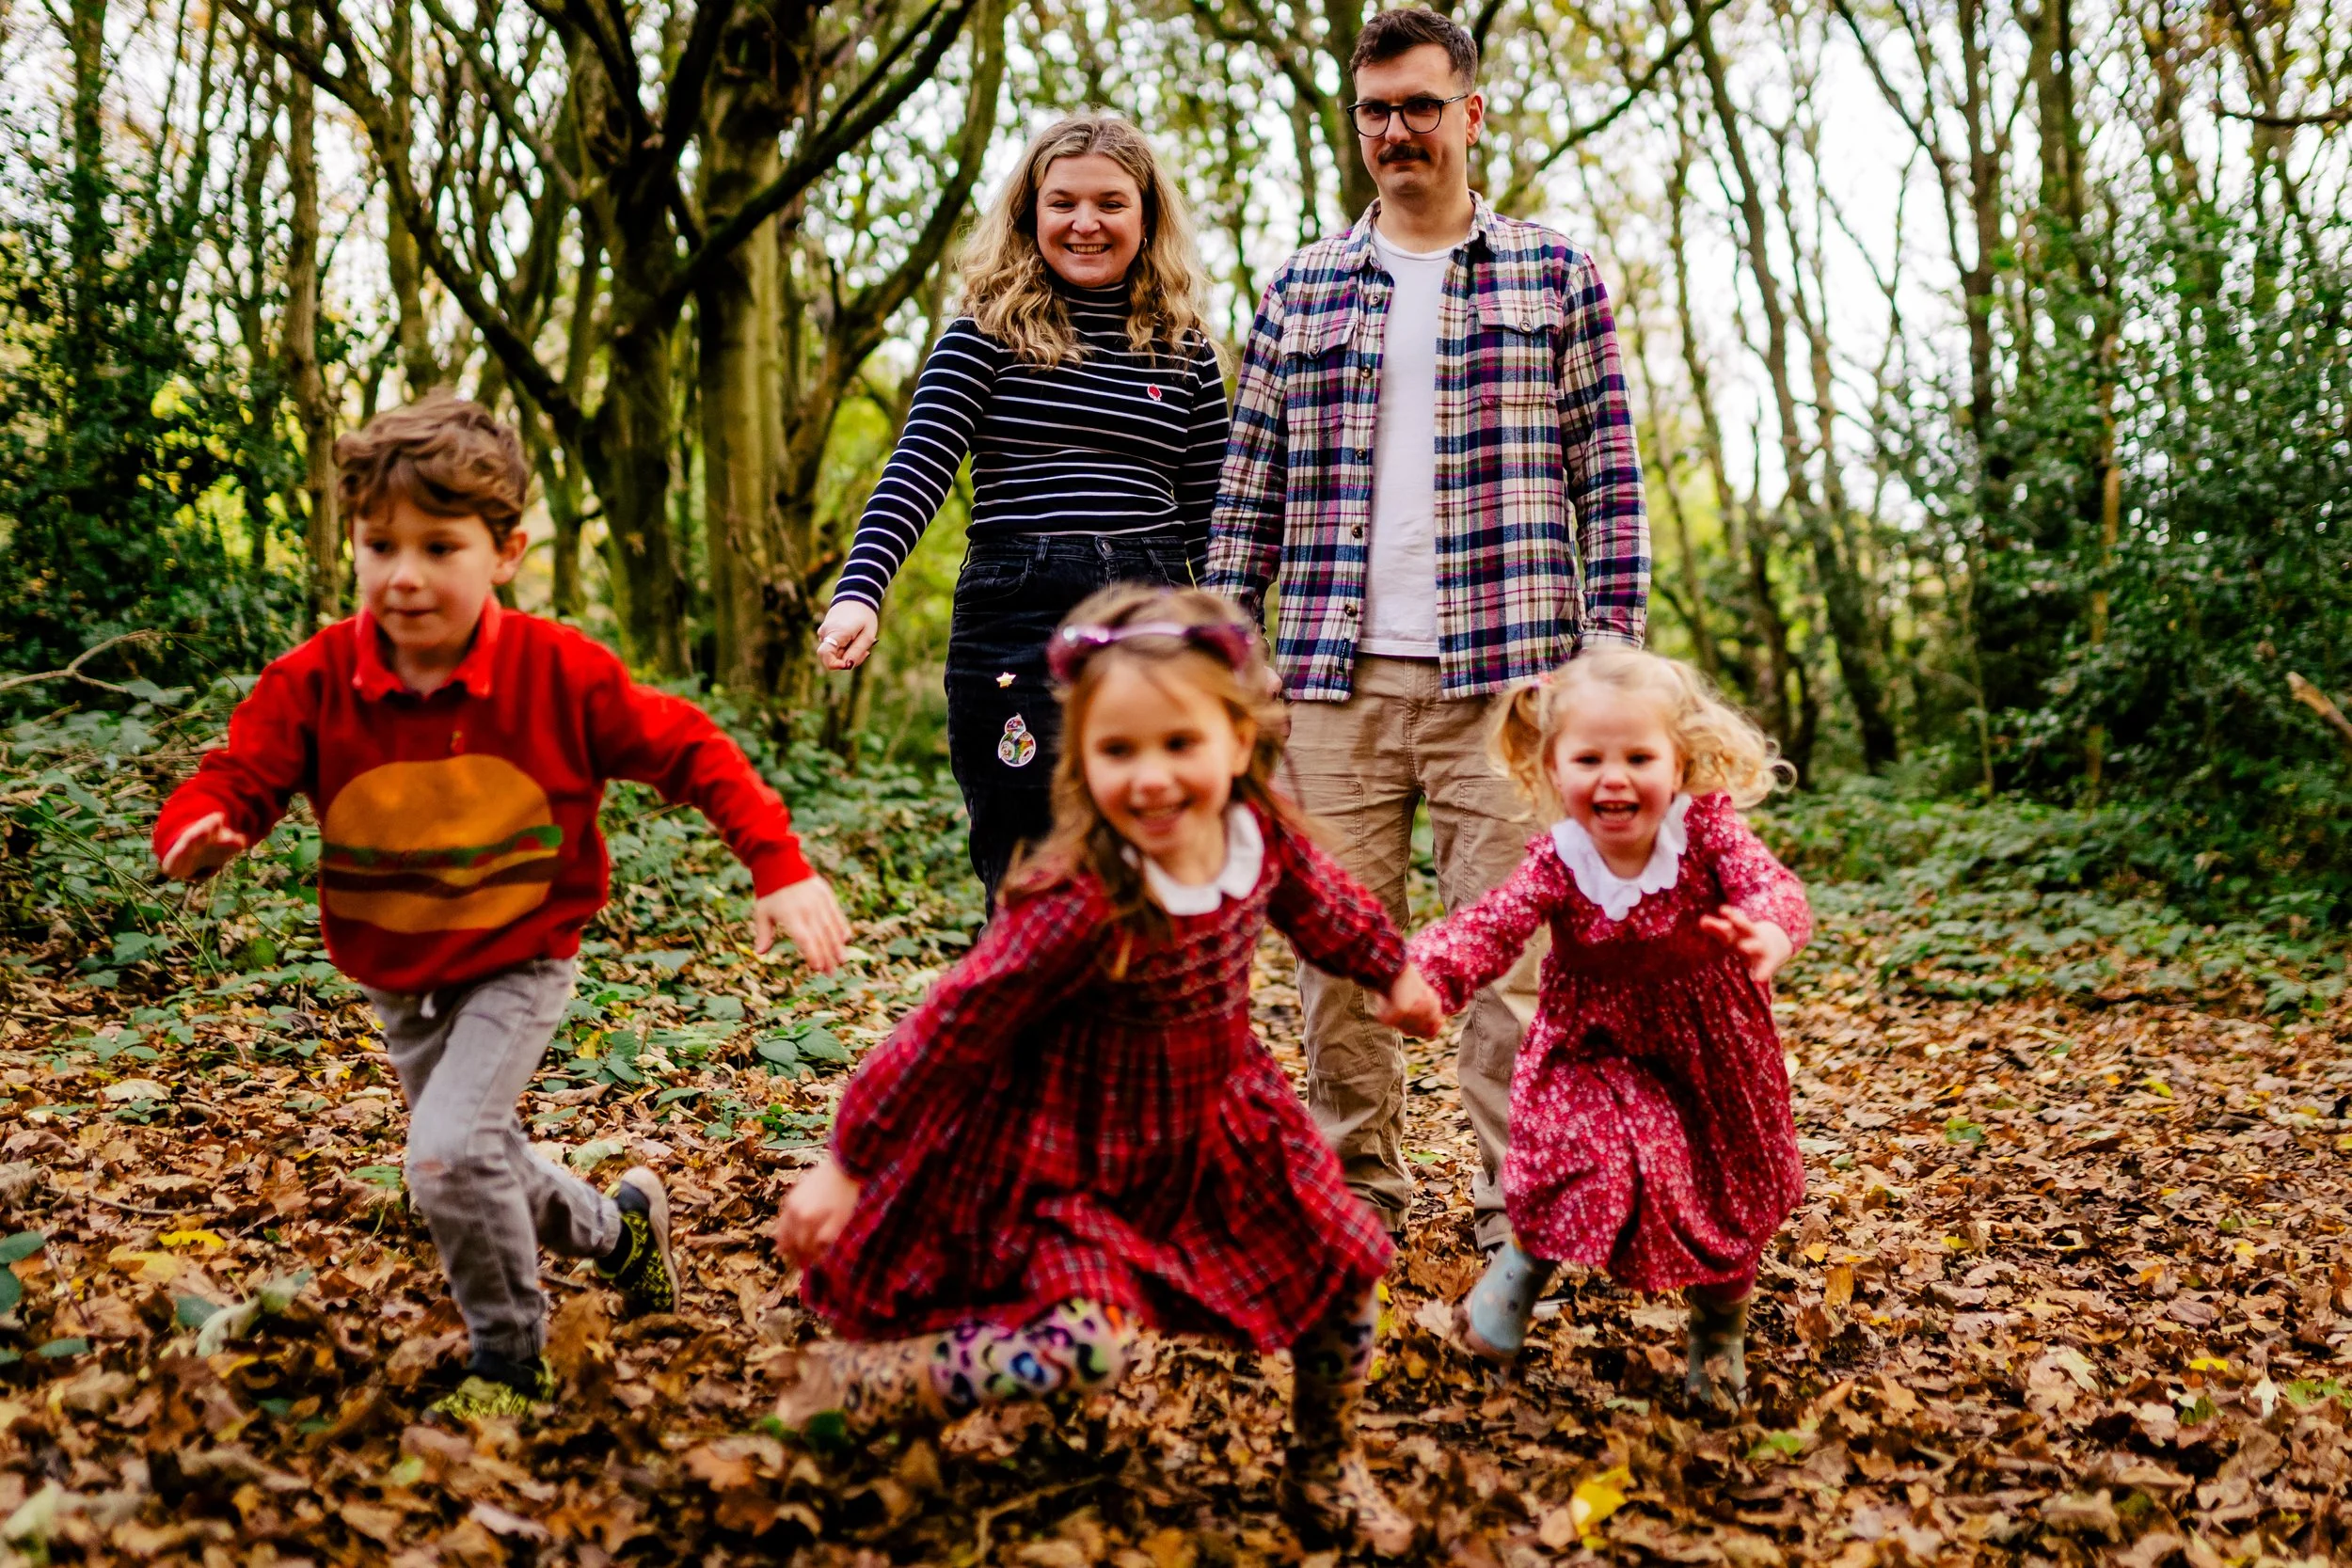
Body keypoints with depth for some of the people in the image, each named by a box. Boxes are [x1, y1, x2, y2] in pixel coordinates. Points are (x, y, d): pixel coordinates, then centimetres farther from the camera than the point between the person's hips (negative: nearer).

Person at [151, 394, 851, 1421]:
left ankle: (508, 1360, 1)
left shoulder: (560, 672, -19)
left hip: (519, 962, -4)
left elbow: (688, 753, -13)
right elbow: (237, 776, -14)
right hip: (395, 979, 5)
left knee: (451, 1153, -23)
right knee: (476, 1173, 19)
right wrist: (197, 832, -39)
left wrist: (780, 869, -20)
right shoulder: (314, 682, -15)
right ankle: (619, 1226, 49)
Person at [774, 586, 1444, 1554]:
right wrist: (848, 1167, -19)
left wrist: (1392, 971, 28)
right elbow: (949, 1032, -25)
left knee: (1342, 1265, 9)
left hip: (1214, 1128, 7)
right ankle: (857, 1381, -1)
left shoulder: (1261, 831, -15)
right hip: (1073, 1158, -7)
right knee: (1085, 1347, -24)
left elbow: (1321, 904, 11)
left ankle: (1324, 1470, 35)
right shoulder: (1079, 904, -34)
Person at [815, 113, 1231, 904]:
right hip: (1019, 629, -3)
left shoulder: (1184, 350, 12)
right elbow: (917, 469, -8)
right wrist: (859, 591, -24)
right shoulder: (991, 333, 3)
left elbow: (1210, 518, 13)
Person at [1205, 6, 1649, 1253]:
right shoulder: (1300, 291, 13)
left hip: (1504, 678, -2)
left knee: (1512, 953, -1)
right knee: (1337, 950, 5)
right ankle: (1359, 1197, 20)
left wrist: (1612, 650, -3)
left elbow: (1608, 474, 5)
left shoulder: (1553, 276, 8)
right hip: (1336, 680, 2)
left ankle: (1518, 1211, 11)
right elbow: (1249, 489, 13)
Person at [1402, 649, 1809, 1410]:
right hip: (1598, 1051, -1)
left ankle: (1720, 1328, 43)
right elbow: (1487, 928, -34)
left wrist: (1769, 931, -61)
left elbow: (1770, 883, -36)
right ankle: (1526, 1258, 11)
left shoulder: (1706, 827, -22)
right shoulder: (1557, 864, -22)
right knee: (1598, 1161, -24)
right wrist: (1422, 974, -56)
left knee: (1730, 1192, 12)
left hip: (1712, 1055, 2)